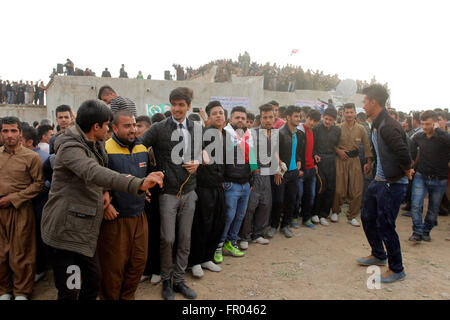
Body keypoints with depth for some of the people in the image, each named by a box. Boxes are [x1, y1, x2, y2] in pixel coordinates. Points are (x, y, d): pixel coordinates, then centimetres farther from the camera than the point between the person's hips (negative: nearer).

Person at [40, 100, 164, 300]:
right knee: (69, 293, -1)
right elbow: (94, 173, -39)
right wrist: (138, 184, -52)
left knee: (94, 280, 15)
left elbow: (99, 171, 25)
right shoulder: (70, 148, -20)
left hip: (86, 231, 9)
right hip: (65, 232, -9)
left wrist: (105, 191, 2)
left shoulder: (96, 145, 11)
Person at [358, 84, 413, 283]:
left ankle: (396, 269, 18)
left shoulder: (388, 126, -23)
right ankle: (378, 255, 39)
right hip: (379, 181, 10)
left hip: (393, 184, -10)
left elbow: (403, 153, -32)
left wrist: (407, 172, -15)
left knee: (385, 226, -1)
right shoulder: (376, 125, 9)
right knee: (368, 218, 19)